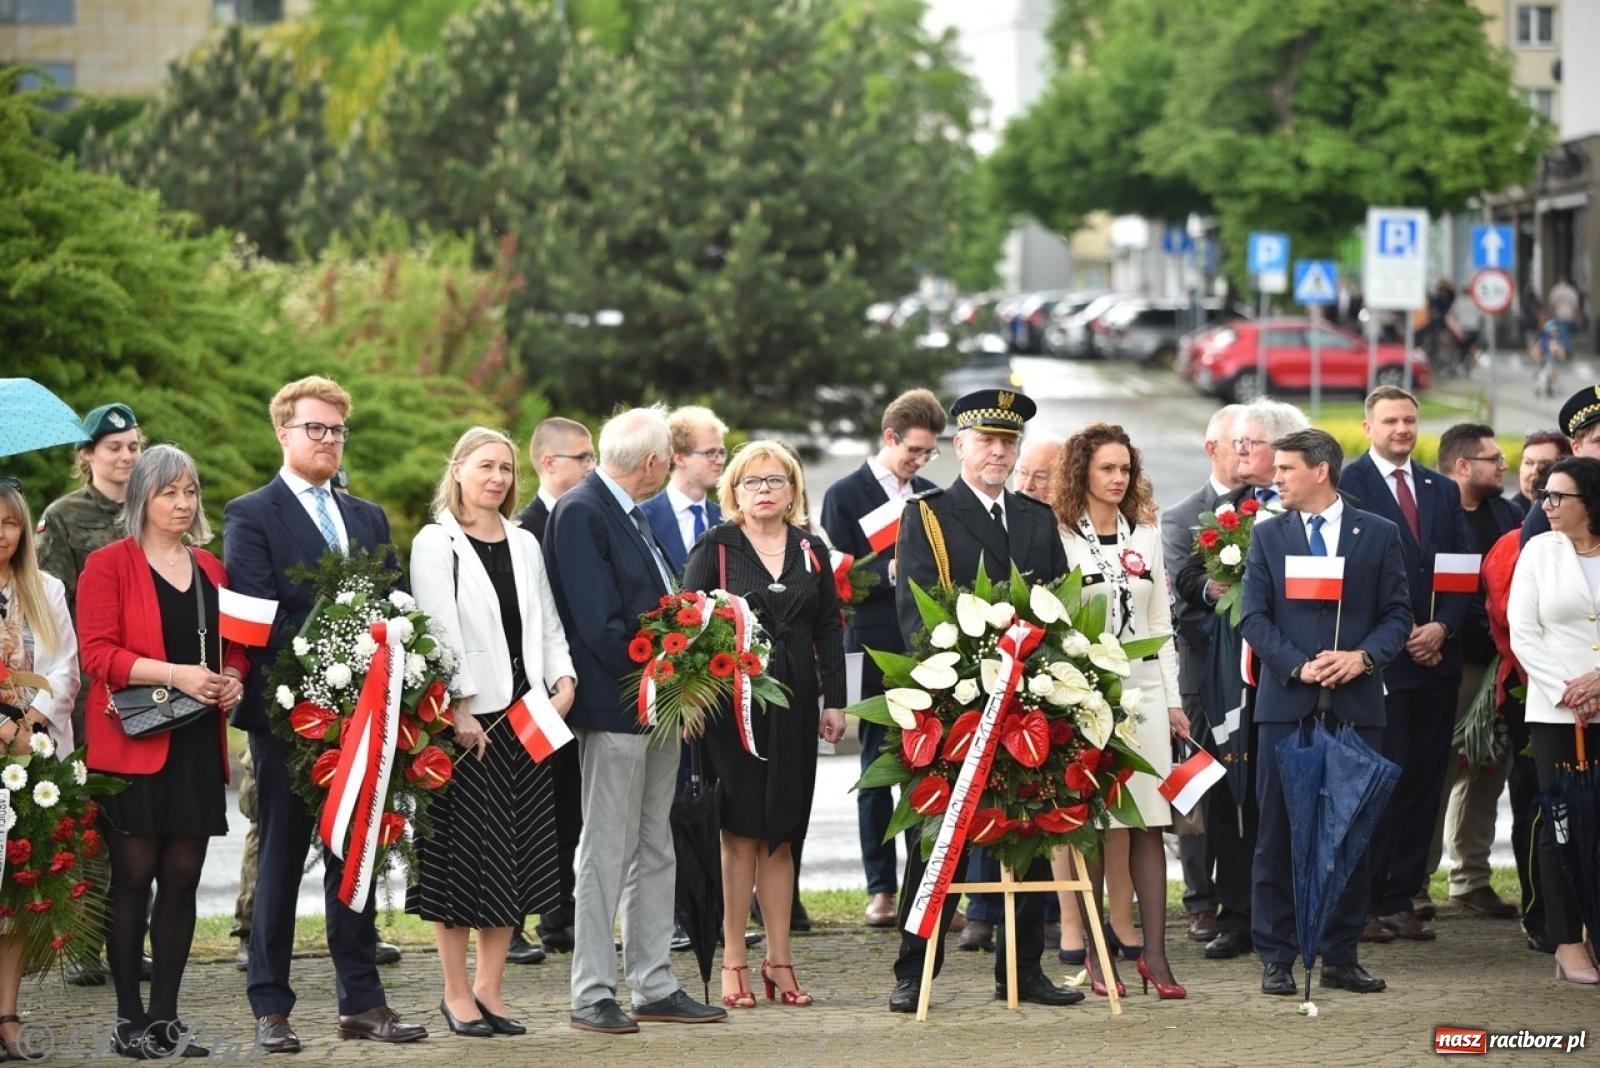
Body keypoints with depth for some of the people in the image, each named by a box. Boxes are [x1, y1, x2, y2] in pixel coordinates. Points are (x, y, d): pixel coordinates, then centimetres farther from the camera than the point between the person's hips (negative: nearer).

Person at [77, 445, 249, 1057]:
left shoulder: (210, 570, 16)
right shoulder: (109, 565, -2)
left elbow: (233, 644, 23)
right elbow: (98, 652, -10)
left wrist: (233, 677, 1)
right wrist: (174, 674, -19)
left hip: (198, 745, 5)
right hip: (134, 745, -5)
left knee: (181, 879, 4)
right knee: (134, 877, -3)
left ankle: (165, 1017, 9)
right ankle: (129, 1021, 2)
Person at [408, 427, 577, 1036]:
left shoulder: (525, 545, 16)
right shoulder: (436, 544, -3)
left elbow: (547, 624, 15)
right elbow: (438, 632, -11)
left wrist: (564, 680, -2)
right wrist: (460, 709, -18)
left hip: (525, 713, 6)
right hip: (466, 716, -6)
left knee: (517, 855, 6)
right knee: (461, 857, -1)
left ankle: (489, 989, 15)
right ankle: (456, 993, 7)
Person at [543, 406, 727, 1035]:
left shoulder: (630, 514, 15)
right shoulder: (580, 513, -14)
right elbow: (599, 624, -20)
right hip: (614, 709, -9)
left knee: (655, 851, 12)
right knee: (607, 853, -4)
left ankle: (655, 986, 18)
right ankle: (592, 995, 1)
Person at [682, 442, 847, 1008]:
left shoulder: (811, 551, 12)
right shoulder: (714, 547, 0)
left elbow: (830, 630, 13)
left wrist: (834, 701, 7)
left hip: (793, 703, 4)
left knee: (782, 833, 7)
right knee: (740, 832, -2)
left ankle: (779, 958, 12)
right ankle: (734, 961, 3)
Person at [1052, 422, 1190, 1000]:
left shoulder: (1146, 536, 15)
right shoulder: (1058, 538, -1)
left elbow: (1161, 622, 17)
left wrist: (1173, 699, 13)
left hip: (1142, 689, 4)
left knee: (1148, 823, -1)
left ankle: (1154, 952, -1)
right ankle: (1093, 954, 2)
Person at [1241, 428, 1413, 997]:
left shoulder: (1378, 534, 7)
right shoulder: (1267, 535, 8)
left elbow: (1398, 614, 5)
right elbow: (1254, 617, 2)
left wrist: (1363, 656, -13)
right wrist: (1298, 666, -12)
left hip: (1355, 703, 0)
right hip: (1286, 703, 0)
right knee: (1278, 833, 0)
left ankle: (1341, 955, 12)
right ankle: (1277, 957, 5)